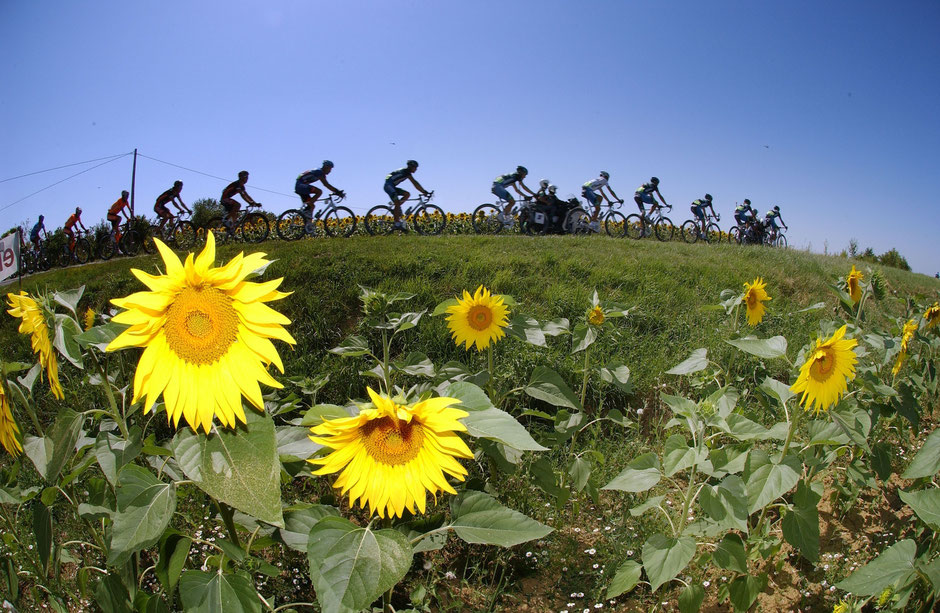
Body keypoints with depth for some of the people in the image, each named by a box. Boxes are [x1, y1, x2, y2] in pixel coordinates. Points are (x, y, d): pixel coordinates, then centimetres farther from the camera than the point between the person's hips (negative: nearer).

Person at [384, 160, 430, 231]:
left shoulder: (407, 172, 17)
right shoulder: (406, 171, -12)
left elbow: (415, 183, 17)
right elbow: (415, 183, -19)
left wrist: (423, 191, 11)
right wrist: (424, 191, -20)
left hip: (392, 187, 10)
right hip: (389, 185, -10)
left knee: (407, 194, 2)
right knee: (397, 204, -15)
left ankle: (395, 209, 2)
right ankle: (397, 224, -15)